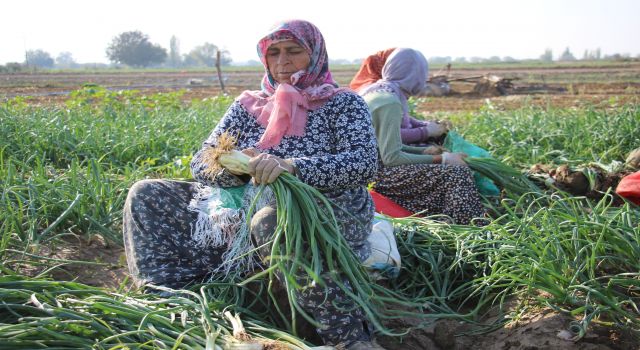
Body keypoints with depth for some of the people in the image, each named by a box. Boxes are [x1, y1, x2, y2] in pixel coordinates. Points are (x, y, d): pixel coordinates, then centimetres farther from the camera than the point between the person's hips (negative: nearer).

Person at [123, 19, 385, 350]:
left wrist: (291, 166, -30)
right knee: (146, 194, -4)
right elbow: (201, 164, 7)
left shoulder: (343, 104, 1)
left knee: (271, 221, -41)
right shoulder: (249, 105, 12)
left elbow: (365, 162, -16)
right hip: (245, 211, 5)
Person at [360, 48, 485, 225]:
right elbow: (391, 158, -21)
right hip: (376, 174, -10)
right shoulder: (390, 102, -16)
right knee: (456, 173, -14)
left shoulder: (373, 90, 12)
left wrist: (425, 151, 12)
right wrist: (441, 159, -15)